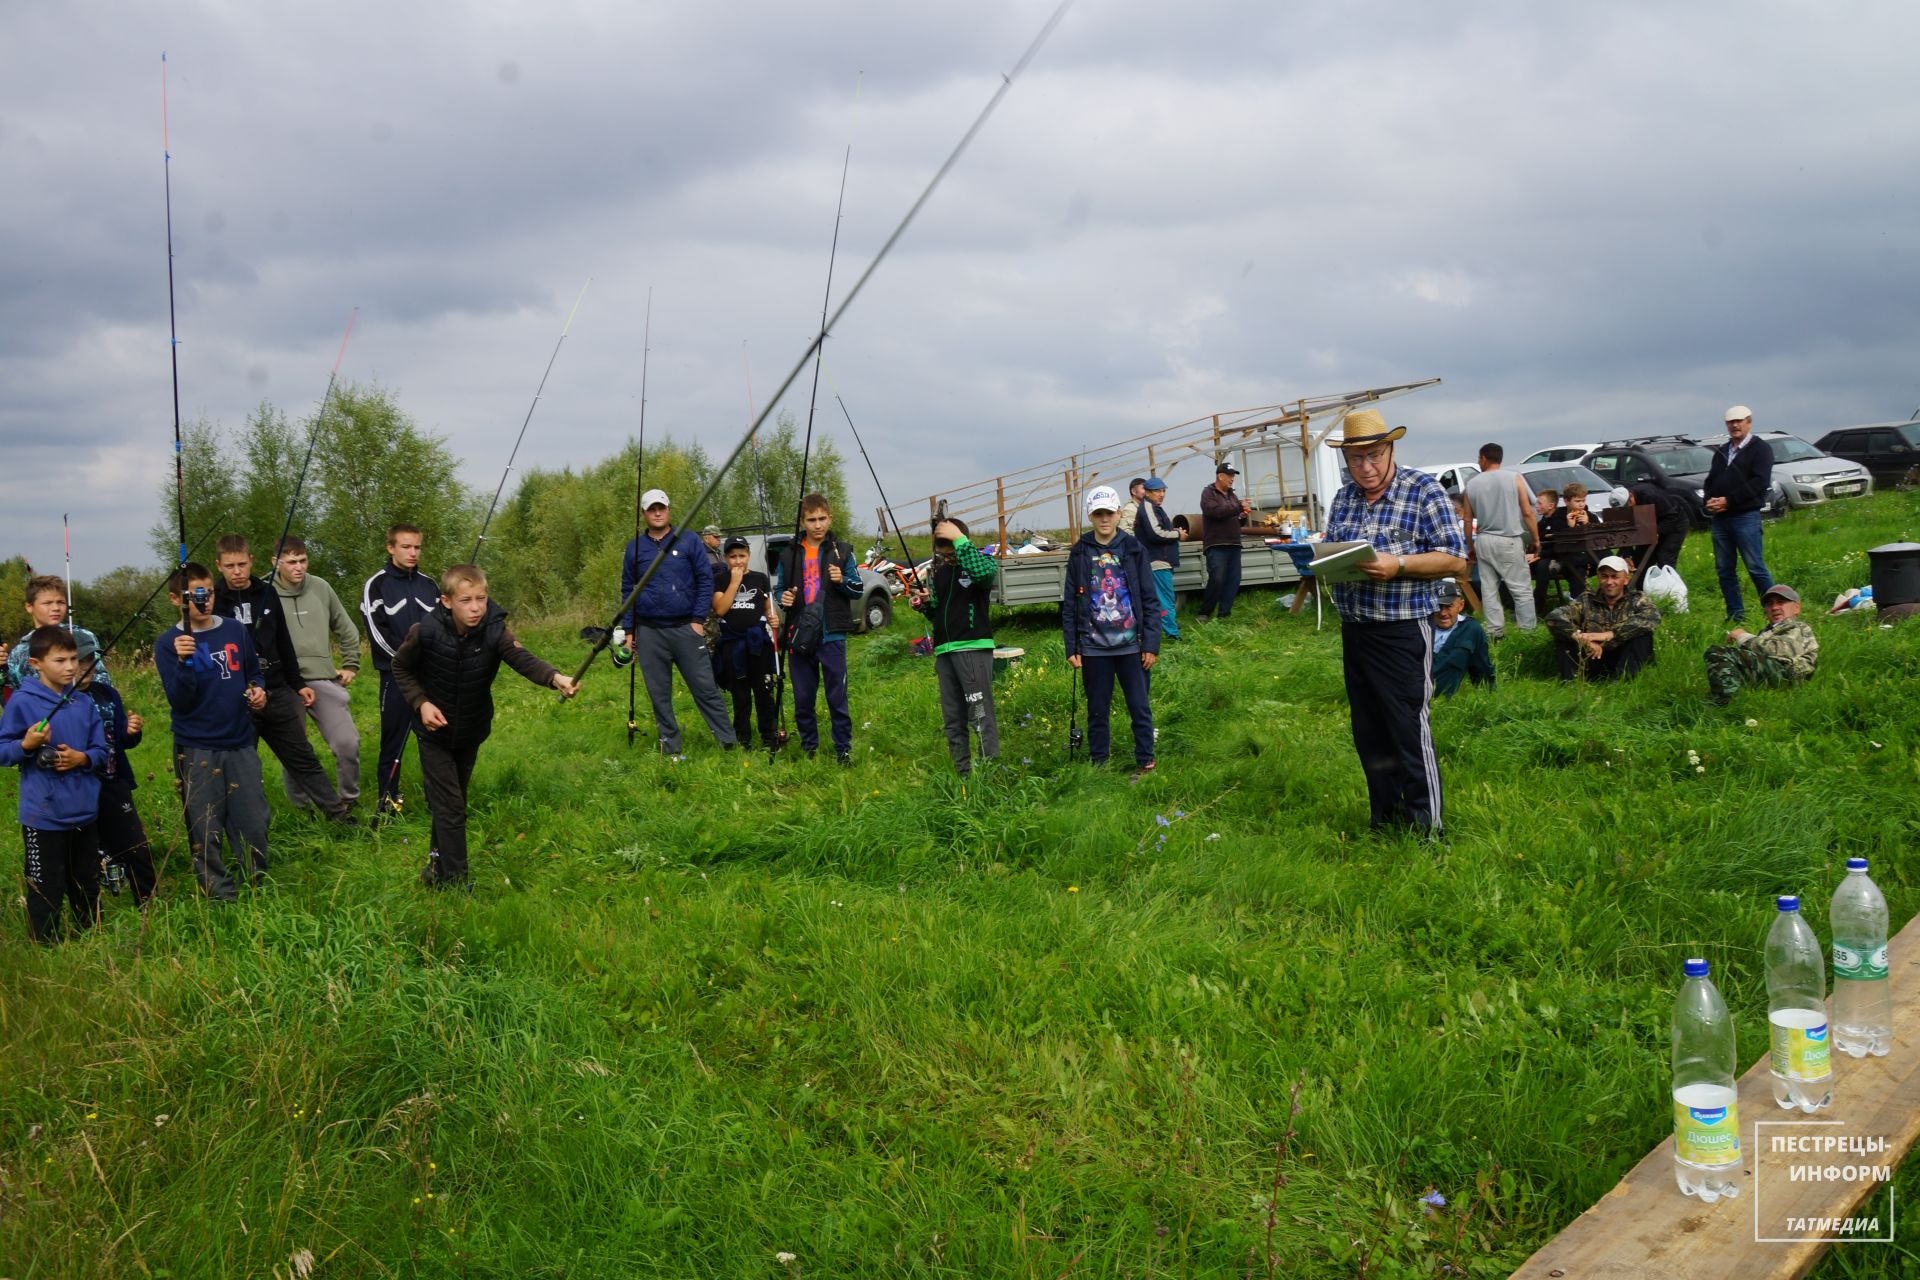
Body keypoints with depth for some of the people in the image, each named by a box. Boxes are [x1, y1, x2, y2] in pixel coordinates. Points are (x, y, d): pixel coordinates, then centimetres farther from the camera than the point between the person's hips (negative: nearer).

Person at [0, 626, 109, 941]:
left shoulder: (84, 703, 5)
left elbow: (101, 752, 8)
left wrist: (82, 758, -12)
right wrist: (26, 745, -25)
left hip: (85, 811, 5)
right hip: (43, 814, -5)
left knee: (88, 884, 17)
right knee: (47, 888, 1)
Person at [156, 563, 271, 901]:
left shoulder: (235, 631, 5)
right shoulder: (168, 643, -5)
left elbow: (253, 672, 20)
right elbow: (179, 701, -12)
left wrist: (258, 689, -2)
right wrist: (184, 663, -27)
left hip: (240, 743, 3)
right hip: (196, 751, -3)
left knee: (253, 824, 6)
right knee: (206, 832, 3)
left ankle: (259, 886, 23)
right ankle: (220, 896, 15)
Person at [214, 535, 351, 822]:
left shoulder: (267, 593, 6)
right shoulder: (213, 602, -7)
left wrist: (298, 684, 16)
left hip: (278, 693, 4)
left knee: (303, 757, 11)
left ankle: (339, 813, 17)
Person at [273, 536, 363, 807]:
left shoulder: (320, 587, 5)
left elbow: (347, 630, 16)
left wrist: (351, 665, 14)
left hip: (324, 680, 2)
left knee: (347, 742, -7)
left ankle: (348, 801, 13)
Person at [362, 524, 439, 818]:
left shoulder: (428, 584, 11)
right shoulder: (377, 585, -3)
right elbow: (377, 632, -10)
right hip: (396, 676, -4)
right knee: (393, 743, 0)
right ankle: (386, 804, 9)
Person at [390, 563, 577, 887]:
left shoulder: (495, 630, -22)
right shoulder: (427, 631, -24)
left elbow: (522, 659, -40)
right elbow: (400, 667, -5)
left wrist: (555, 678, -59)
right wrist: (421, 702, -18)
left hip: (471, 732, 3)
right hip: (435, 730, -3)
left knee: (454, 798, 20)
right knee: (449, 806, -6)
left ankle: (439, 859, 42)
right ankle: (455, 880, 2)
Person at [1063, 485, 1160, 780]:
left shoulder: (1133, 549, 1)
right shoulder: (1080, 554, 4)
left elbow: (1149, 599, 1)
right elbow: (1069, 604, 6)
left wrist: (1151, 643, -4)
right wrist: (1072, 648, 1)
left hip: (1131, 645, -1)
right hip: (1094, 647, 1)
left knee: (1140, 708, 2)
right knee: (1097, 711, 9)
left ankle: (1145, 763, 12)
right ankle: (1097, 765, 19)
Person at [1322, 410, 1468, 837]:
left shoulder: (1424, 491, -7)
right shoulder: (1343, 498, 11)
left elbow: (1455, 559, -10)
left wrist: (1398, 565, -23)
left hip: (1403, 631, -6)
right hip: (1354, 630, 6)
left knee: (1409, 729, -5)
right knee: (1368, 731, 12)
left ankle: (1426, 826, 4)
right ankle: (1384, 816, 24)